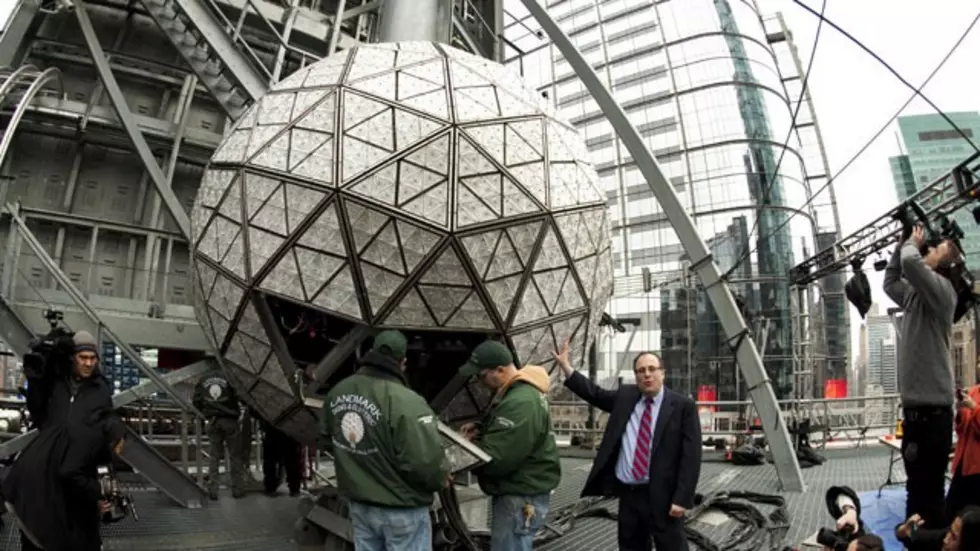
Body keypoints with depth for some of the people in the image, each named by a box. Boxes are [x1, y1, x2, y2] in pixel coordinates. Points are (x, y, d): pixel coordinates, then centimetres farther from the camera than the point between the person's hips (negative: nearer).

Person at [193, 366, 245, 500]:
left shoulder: (203, 379, 6)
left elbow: (196, 402, 8)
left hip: (212, 422, 3)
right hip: (230, 420, -3)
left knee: (214, 455, 11)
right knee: (235, 455, 5)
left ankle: (212, 489, 6)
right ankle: (237, 489, 7)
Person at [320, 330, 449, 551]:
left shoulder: (337, 392, -3)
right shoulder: (405, 402, -28)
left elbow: (327, 438, 13)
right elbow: (425, 460, -29)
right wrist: (441, 478, -8)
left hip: (359, 504, 7)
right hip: (402, 509, -7)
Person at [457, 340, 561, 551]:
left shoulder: (522, 403, -28)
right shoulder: (514, 392, 7)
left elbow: (497, 457, -28)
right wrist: (480, 430, 5)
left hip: (522, 496, -11)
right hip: (514, 490, 11)